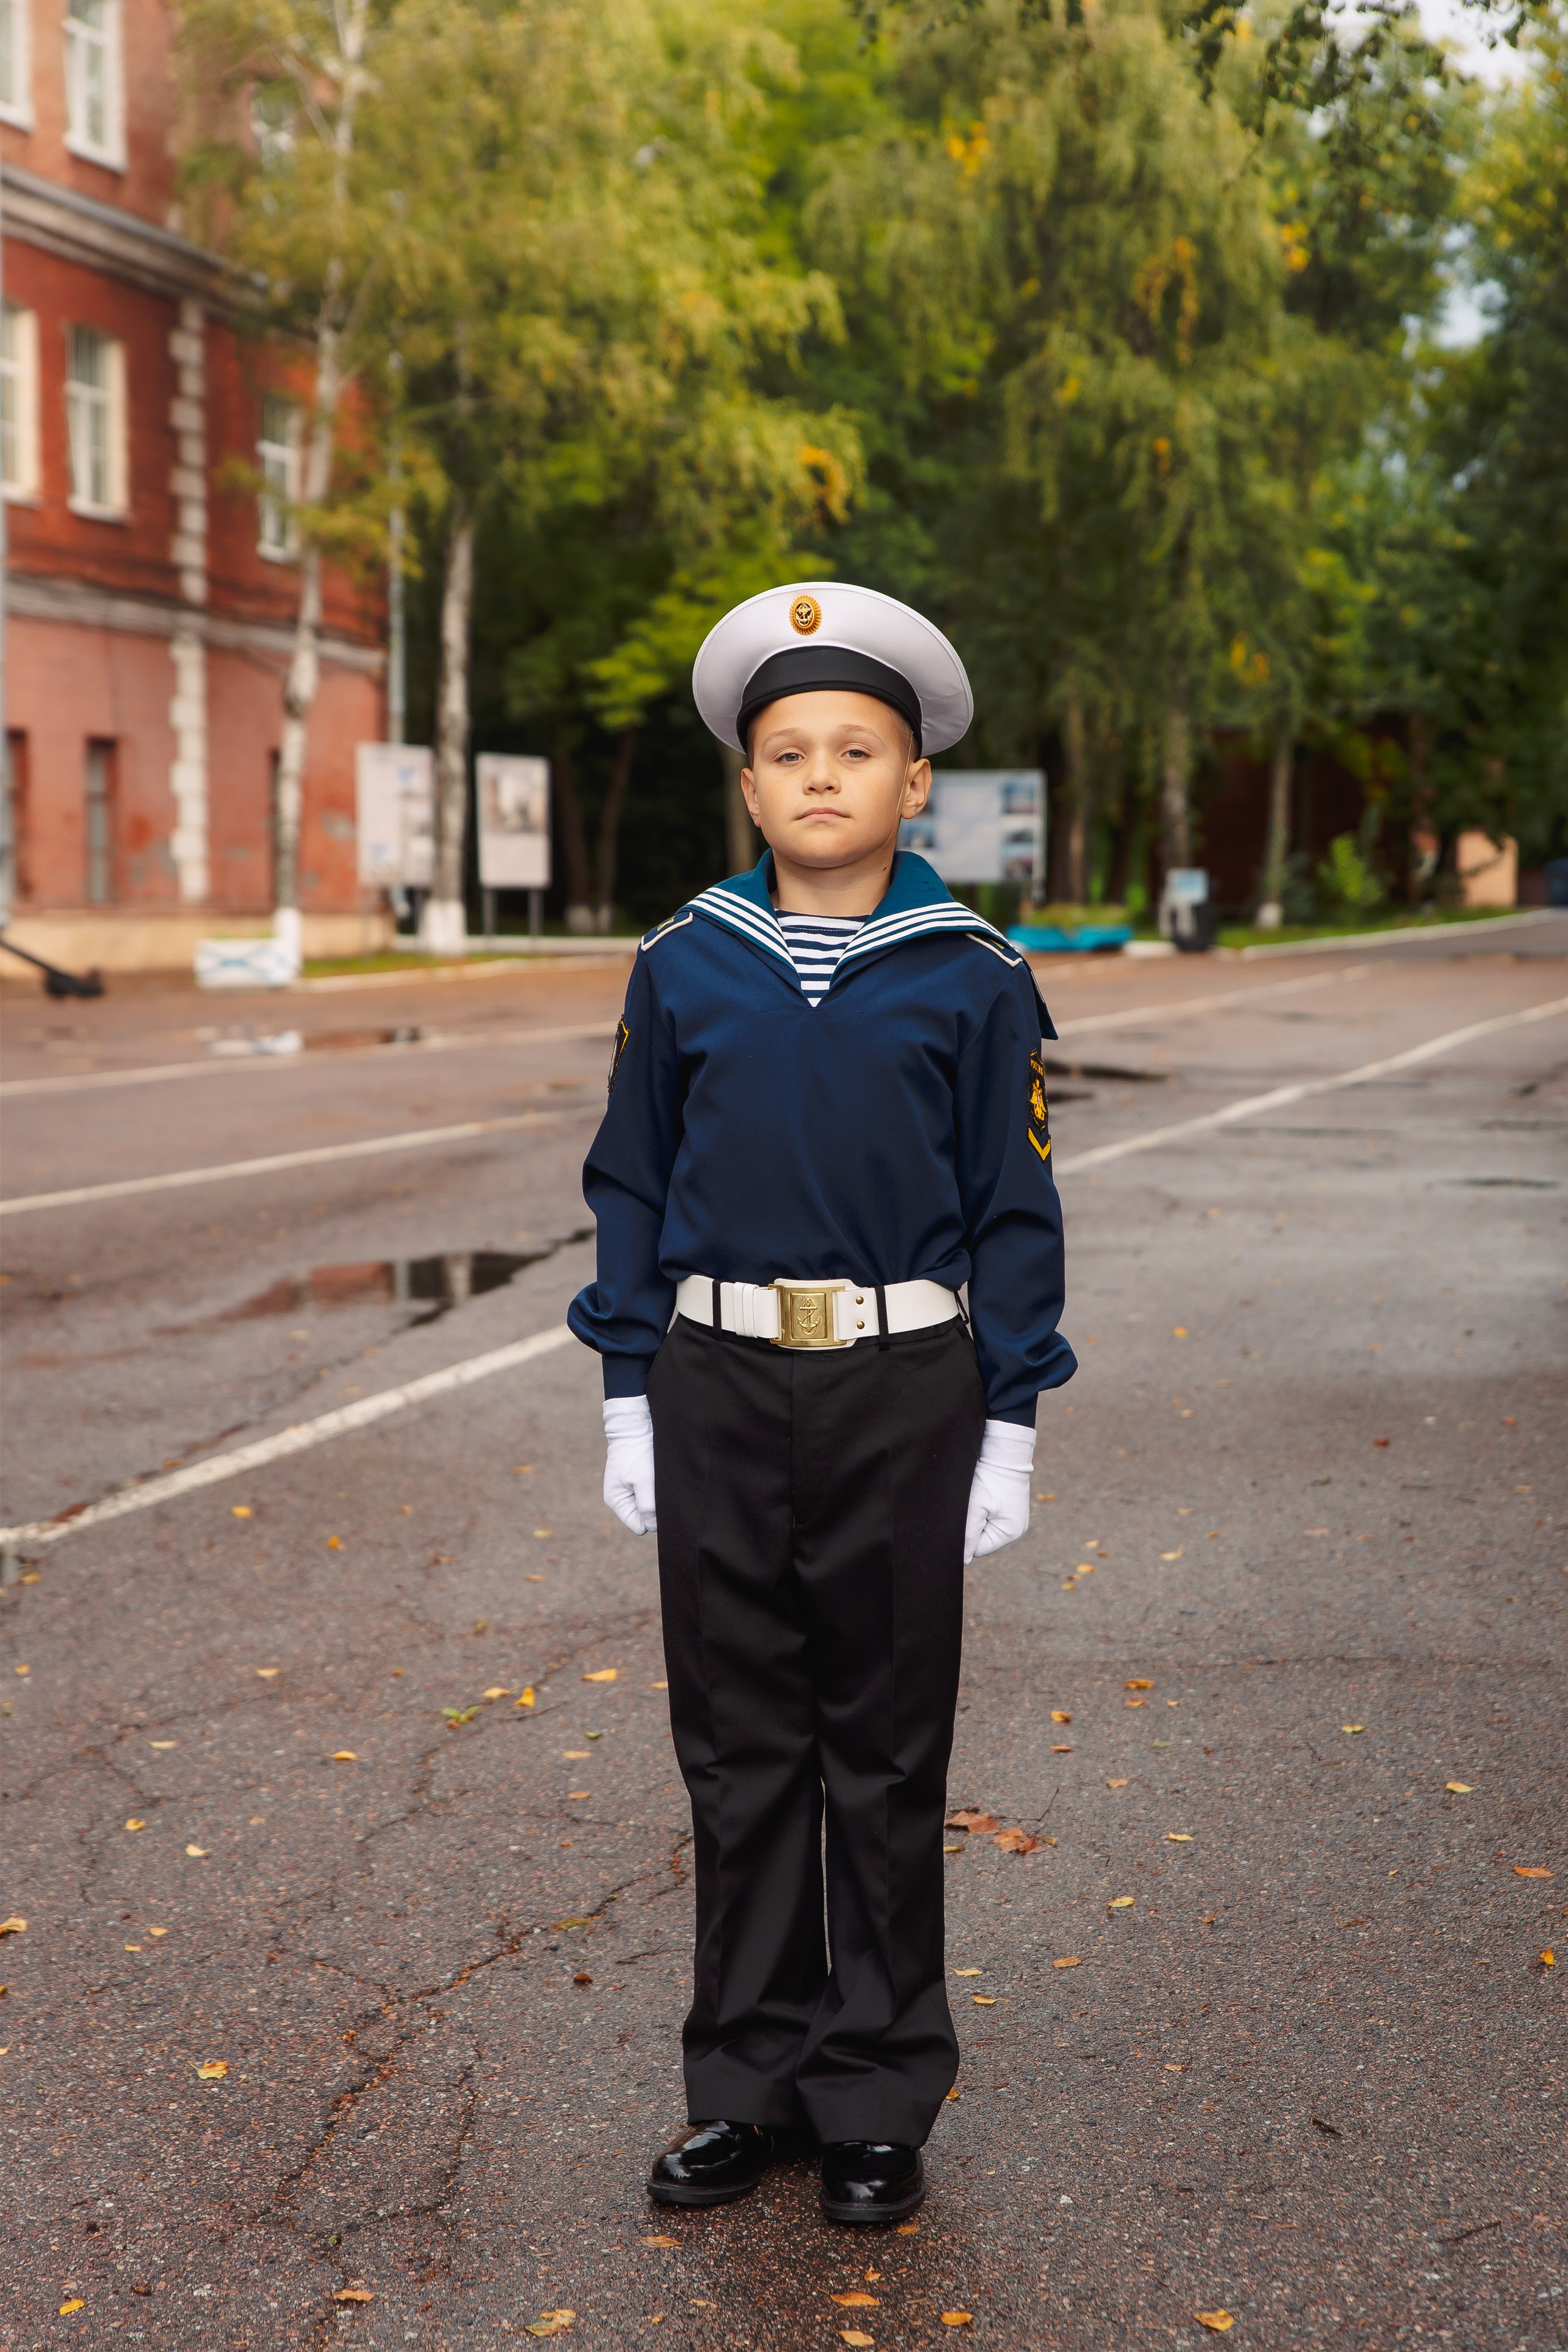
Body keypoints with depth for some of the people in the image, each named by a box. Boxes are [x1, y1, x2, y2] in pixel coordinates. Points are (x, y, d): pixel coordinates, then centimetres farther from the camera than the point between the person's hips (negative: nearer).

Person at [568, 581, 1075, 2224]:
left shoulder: (971, 980, -3)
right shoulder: (686, 969, 2)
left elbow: (1014, 1214, 0)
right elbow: (632, 1190, 7)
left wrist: (1008, 1433, -3)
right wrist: (630, 1401, 4)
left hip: (903, 1393, -2)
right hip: (720, 1386, 2)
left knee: (886, 1750, 8)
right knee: (738, 1746, 10)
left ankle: (879, 2101, 24)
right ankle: (748, 2084, 25)